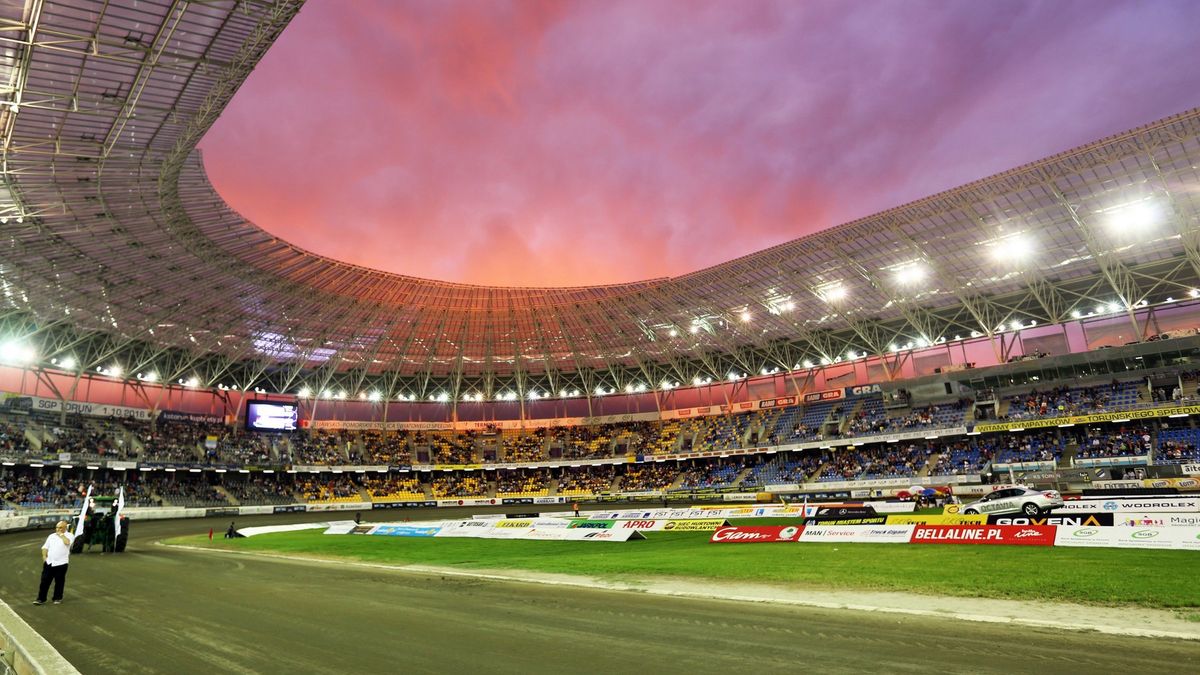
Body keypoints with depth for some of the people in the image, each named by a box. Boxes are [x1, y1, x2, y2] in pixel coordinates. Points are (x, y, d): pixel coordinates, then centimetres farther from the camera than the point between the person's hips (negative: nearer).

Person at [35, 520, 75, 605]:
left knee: (59, 582, 6)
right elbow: (45, 547, 15)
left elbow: (67, 542, -23)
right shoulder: (51, 536, 14)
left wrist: (61, 534, -10)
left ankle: (58, 598, 18)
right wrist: (44, 556, -1)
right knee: (44, 581, 4)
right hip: (49, 562, 4)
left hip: (61, 563, -4)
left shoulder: (69, 535, -2)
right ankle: (41, 599, 12)